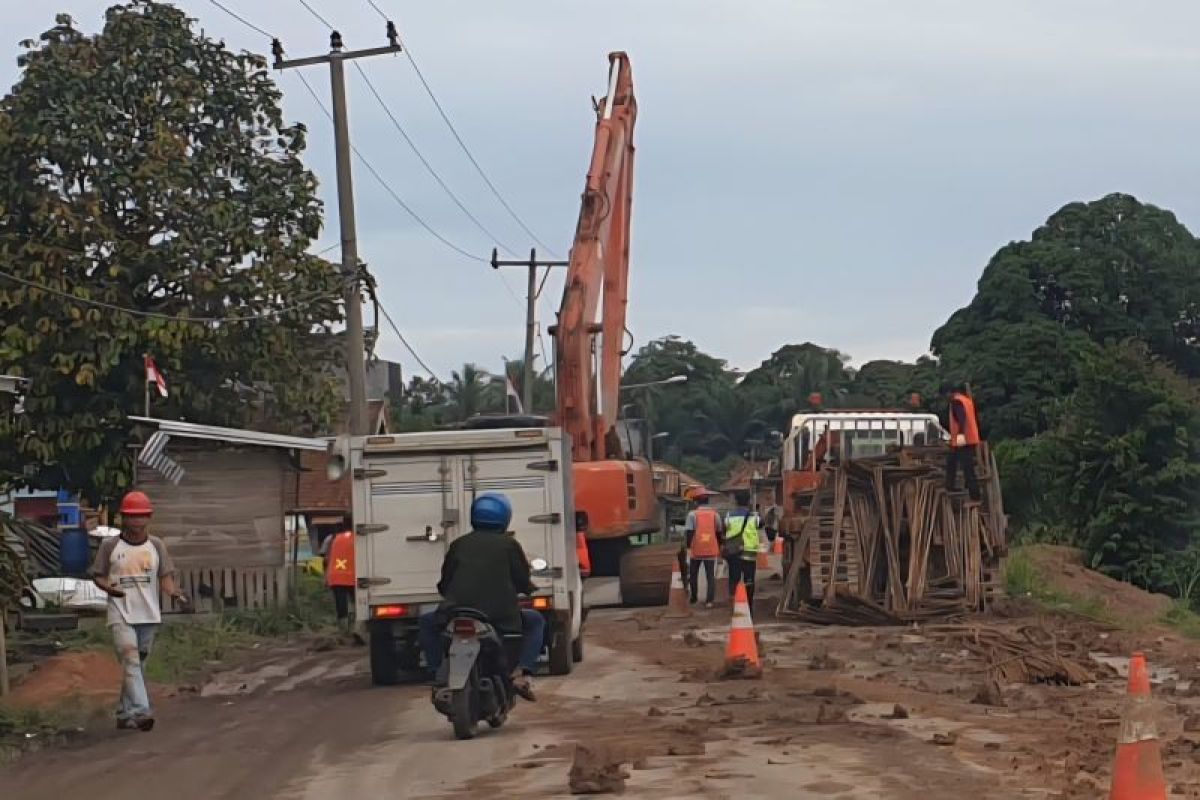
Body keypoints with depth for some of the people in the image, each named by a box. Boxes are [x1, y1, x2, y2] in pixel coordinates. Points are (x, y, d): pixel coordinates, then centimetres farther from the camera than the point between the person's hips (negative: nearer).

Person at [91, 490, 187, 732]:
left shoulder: (156, 545, 8)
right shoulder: (110, 545, 1)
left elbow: (165, 576, 7)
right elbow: (98, 575, 7)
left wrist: (175, 592, -14)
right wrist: (108, 588, -14)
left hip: (148, 614, 4)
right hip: (121, 614, -4)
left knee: (138, 664, 10)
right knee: (130, 660, -18)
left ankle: (124, 714, 20)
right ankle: (141, 712, -28)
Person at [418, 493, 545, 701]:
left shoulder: (459, 544, 13)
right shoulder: (510, 545, 7)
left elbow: (443, 586, 16)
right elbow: (524, 584, 9)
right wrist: (530, 586, 33)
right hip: (501, 619, -1)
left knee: (427, 622, 31)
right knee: (535, 621, 26)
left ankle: (440, 676, 15)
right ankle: (522, 673, 3)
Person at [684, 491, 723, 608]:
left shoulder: (692, 514, -3)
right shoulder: (715, 515, 5)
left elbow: (688, 532, -9)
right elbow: (719, 532, 11)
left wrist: (688, 546, -2)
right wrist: (719, 547, 23)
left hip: (696, 550, -1)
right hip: (711, 550, 1)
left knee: (693, 574, 18)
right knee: (711, 576, 2)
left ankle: (694, 598, 26)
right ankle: (709, 601, -8)